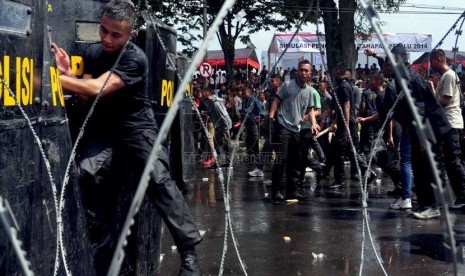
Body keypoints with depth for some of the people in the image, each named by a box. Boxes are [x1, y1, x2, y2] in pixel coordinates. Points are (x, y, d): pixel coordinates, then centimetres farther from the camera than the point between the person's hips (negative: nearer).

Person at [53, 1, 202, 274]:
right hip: (103, 127, 5)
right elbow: (86, 94, 1)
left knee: (159, 180, -20)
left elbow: (97, 89, -30)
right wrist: (68, 73, -16)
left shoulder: (134, 59, -19)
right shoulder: (93, 52, 3)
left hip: (137, 127, -5)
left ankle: (189, 252, -15)